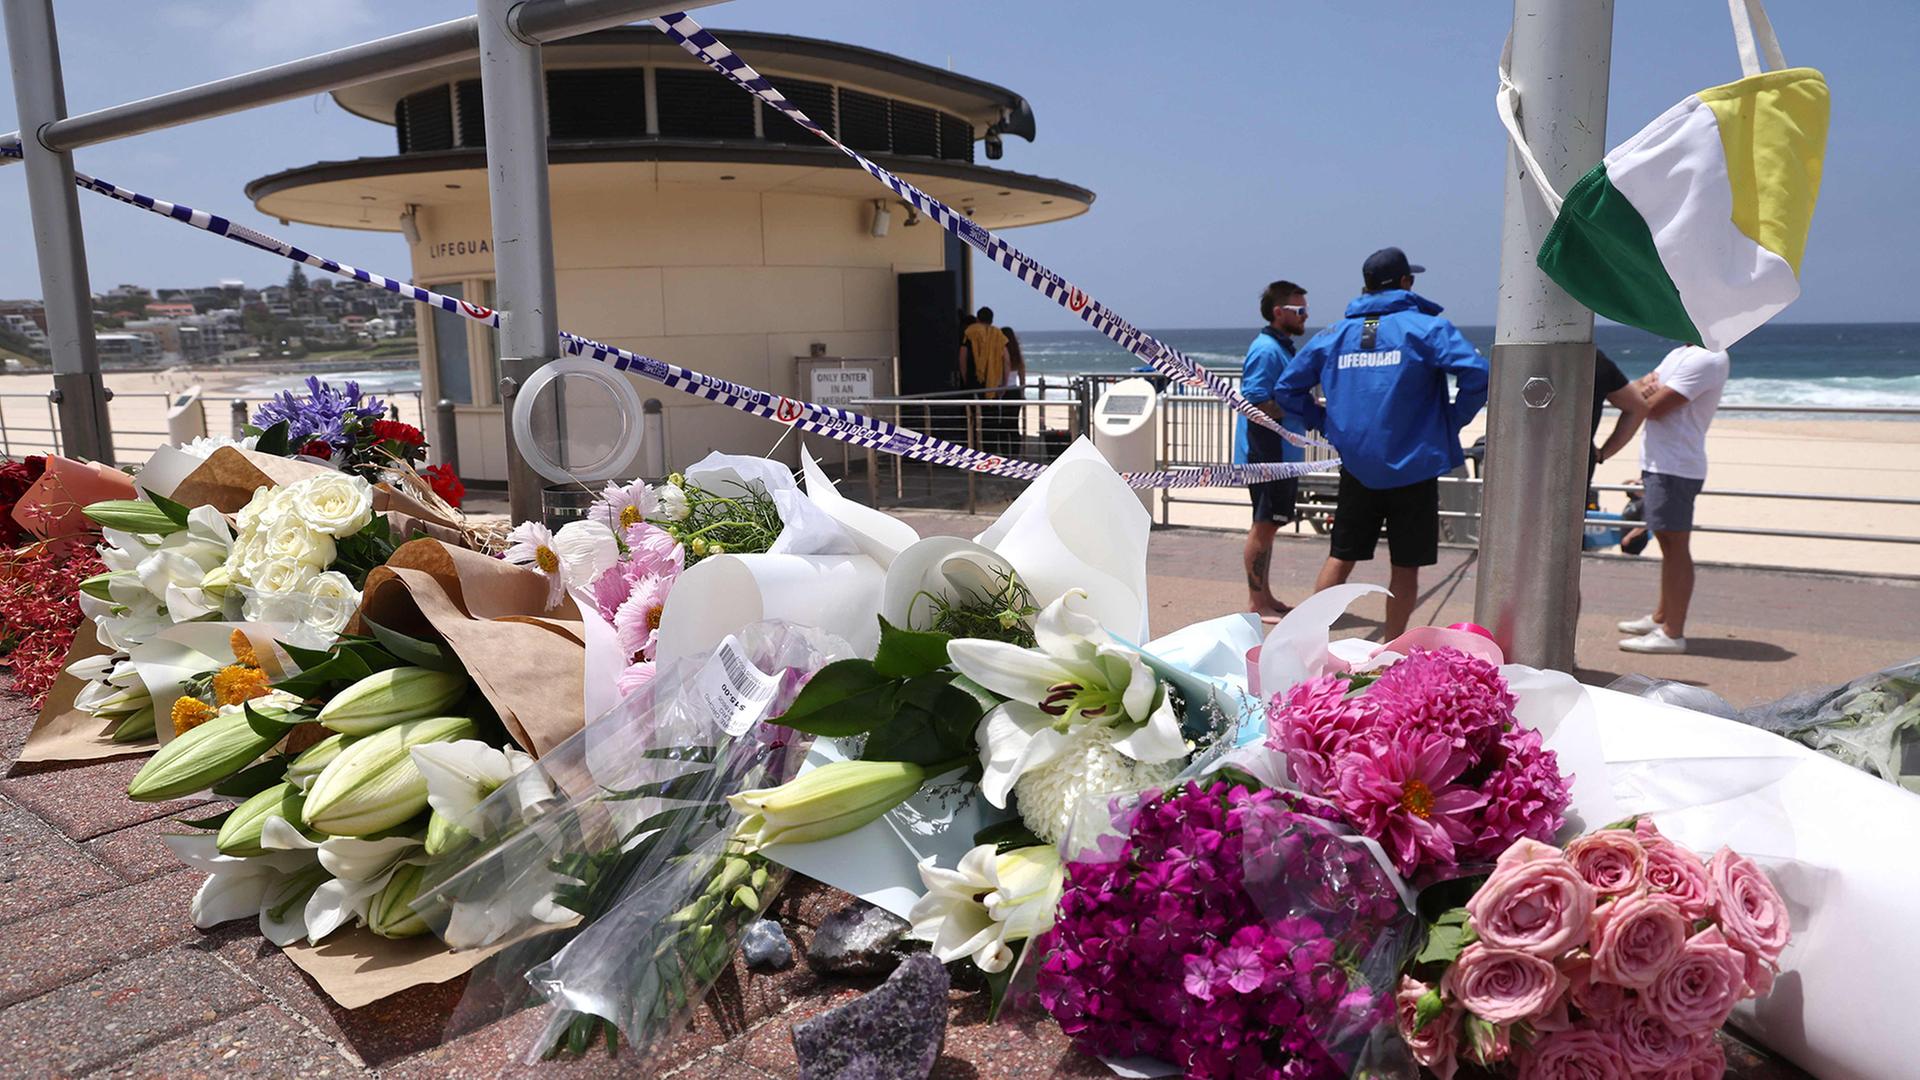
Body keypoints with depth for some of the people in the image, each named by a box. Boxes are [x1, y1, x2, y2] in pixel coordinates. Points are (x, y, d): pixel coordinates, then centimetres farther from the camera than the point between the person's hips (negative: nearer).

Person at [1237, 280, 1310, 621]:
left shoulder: (1282, 348, 16)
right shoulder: (1266, 350, -16)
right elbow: (1255, 404, -24)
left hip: (1282, 455, 10)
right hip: (1267, 455, -10)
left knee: (1268, 525, 15)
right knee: (1264, 525, -3)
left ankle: (1264, 596, 25)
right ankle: (1257, 603, 5)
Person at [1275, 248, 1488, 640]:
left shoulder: (1333, 335, 7)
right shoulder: (1426, 327, -6)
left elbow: (1287, 388, 11)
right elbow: (1476, 373, -20)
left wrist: (1329, 423, 13)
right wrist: (1454, 419, -6)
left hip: (1356, 469, 3)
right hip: (1413, 466, -3)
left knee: (1340, 558, 13)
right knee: (1405, 568, 8)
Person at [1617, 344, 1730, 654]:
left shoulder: (1707, 359, -16)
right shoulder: (1681, 354, 16)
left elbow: (1655, 408, -21)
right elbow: (1636, 389, 18)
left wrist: (1641, 391, 1)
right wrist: (1647, 384, -4)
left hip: (1674, 468, -10)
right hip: (1660, 464, 10)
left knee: (1675, 547, -7)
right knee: (1669, 545, 18)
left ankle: (1673, 633, -3)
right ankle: (1661, 617, 30)